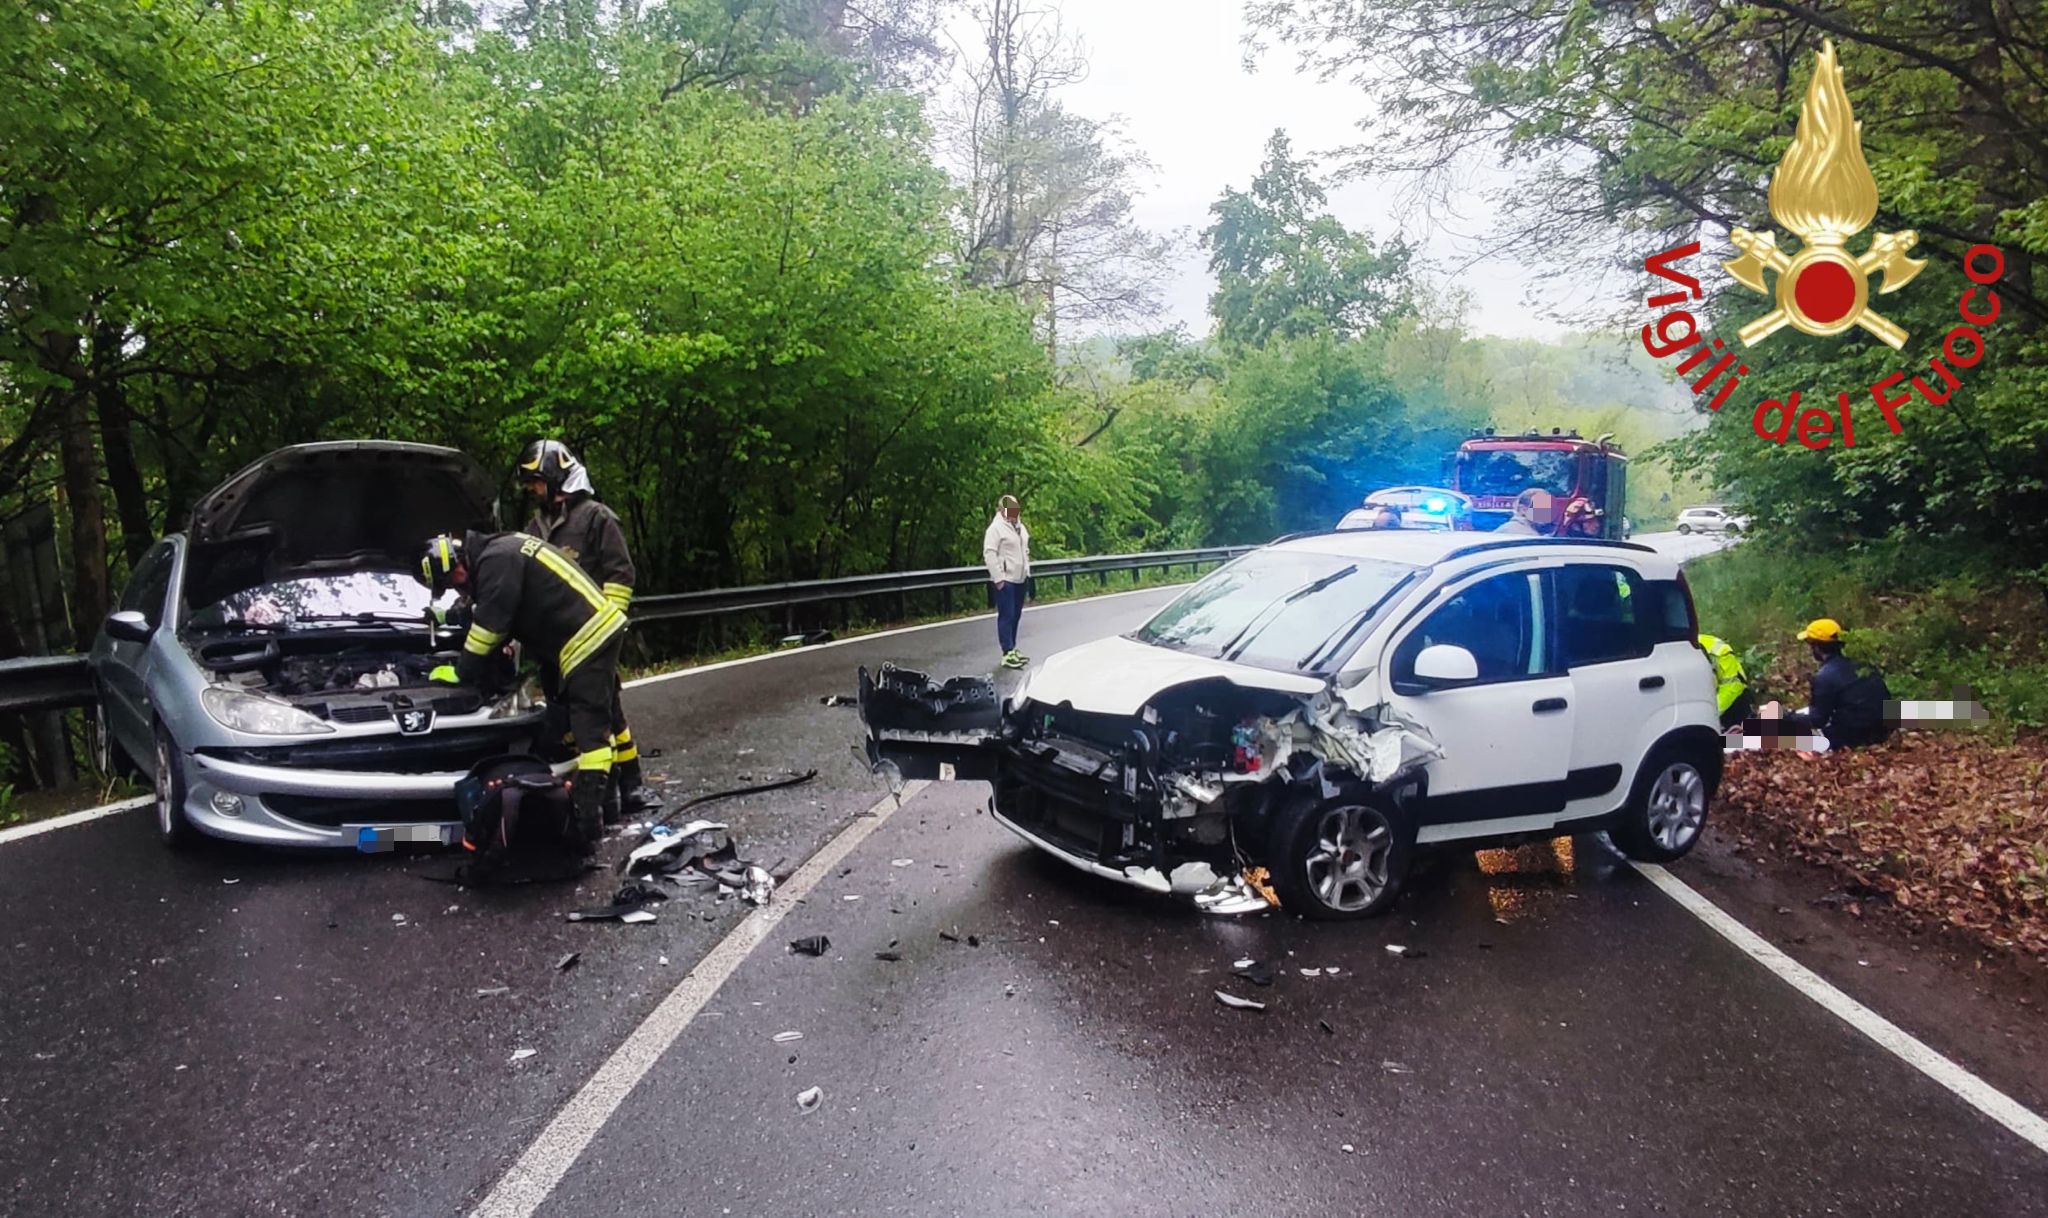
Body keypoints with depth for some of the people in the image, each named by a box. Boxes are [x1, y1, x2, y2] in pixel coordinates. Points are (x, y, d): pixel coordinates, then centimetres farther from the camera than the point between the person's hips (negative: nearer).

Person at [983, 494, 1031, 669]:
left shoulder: (1020, 527, 15)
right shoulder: (996, 528, -11)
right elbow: (989, 554, -16)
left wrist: (1027, 570, 16)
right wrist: (998, 578, -19)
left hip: (1019, 579, 8)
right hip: (1005, 580, -8)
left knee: (1016, 615, 12)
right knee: (1006, 616, -9)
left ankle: (1012, 649, 21)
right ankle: (1007, 654, -9)